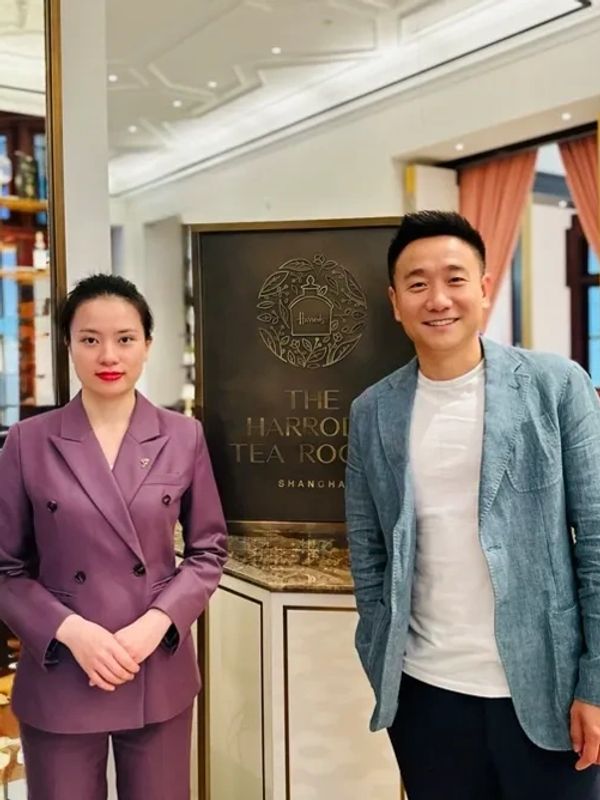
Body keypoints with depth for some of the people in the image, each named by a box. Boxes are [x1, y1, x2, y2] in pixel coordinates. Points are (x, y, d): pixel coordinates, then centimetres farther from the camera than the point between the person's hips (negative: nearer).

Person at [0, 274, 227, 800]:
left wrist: (157, 622, -11)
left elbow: (209, 550, 3)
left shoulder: (183, 437, -2)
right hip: (60, 679, -1)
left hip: (159, 676, 1)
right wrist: (69, 630, -15)